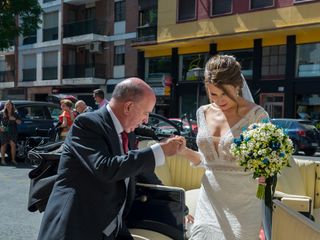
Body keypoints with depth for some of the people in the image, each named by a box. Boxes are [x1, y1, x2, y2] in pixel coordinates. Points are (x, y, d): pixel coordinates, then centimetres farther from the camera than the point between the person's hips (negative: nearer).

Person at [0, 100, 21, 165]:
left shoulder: (15, 114, 8)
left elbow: (19, 122, 5)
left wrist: (14, 119, -14)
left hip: (13, 131, 1)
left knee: (13, 144, -7)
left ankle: (13, 159, 2)